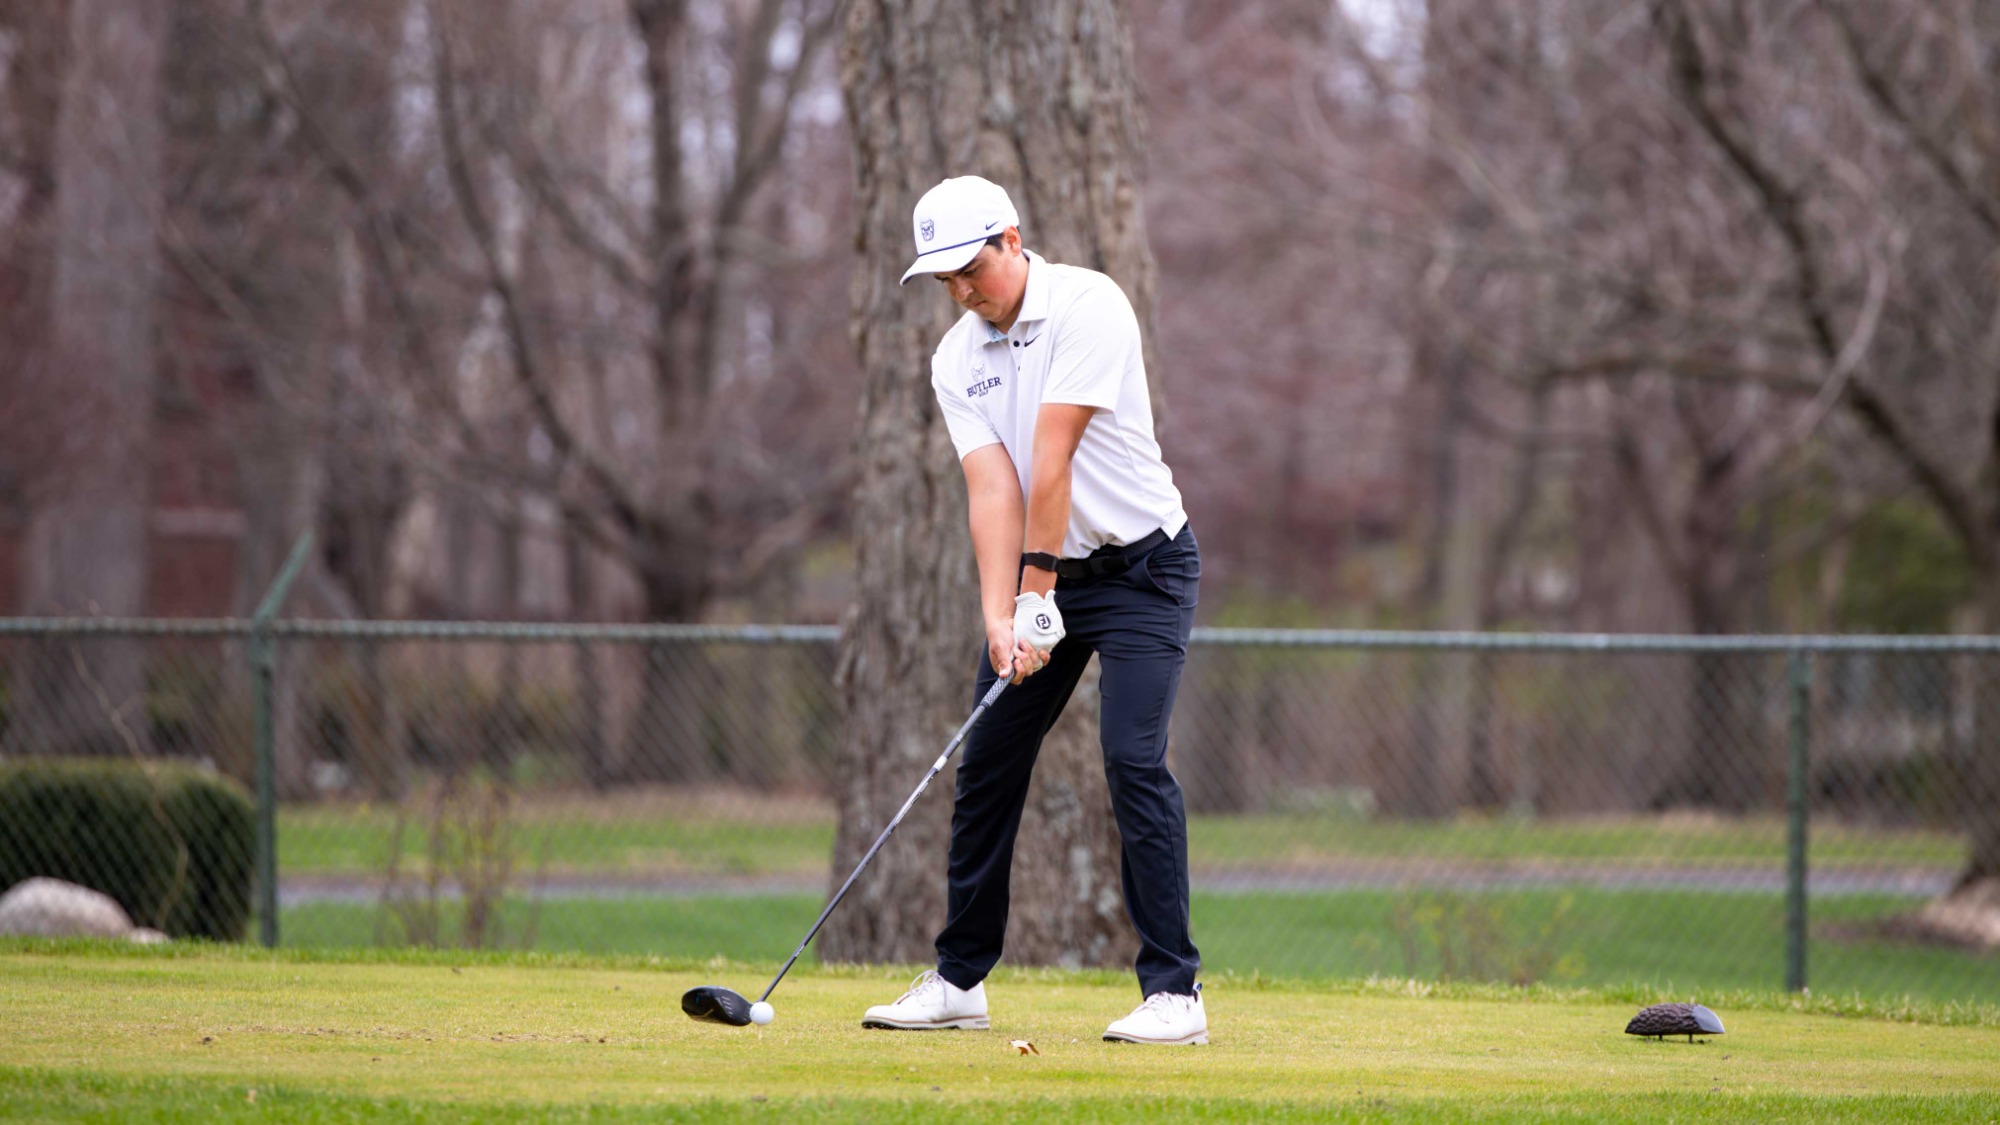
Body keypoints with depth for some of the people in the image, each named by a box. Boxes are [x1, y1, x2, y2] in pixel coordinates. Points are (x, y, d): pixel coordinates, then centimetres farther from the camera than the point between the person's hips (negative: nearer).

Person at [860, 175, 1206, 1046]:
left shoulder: (1087, 306, -18)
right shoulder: (957, 360, 0)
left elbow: (1052, 463, -22)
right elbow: (994, 492, -9)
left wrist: (1039, 596, -24)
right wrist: (998, 617, -22)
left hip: (1141, 566, -6)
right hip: (1043, 575, 6)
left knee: (1133, 761, -17)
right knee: (986, 766, 5)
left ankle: (1174, 991, -15)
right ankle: (960, 980, 16)